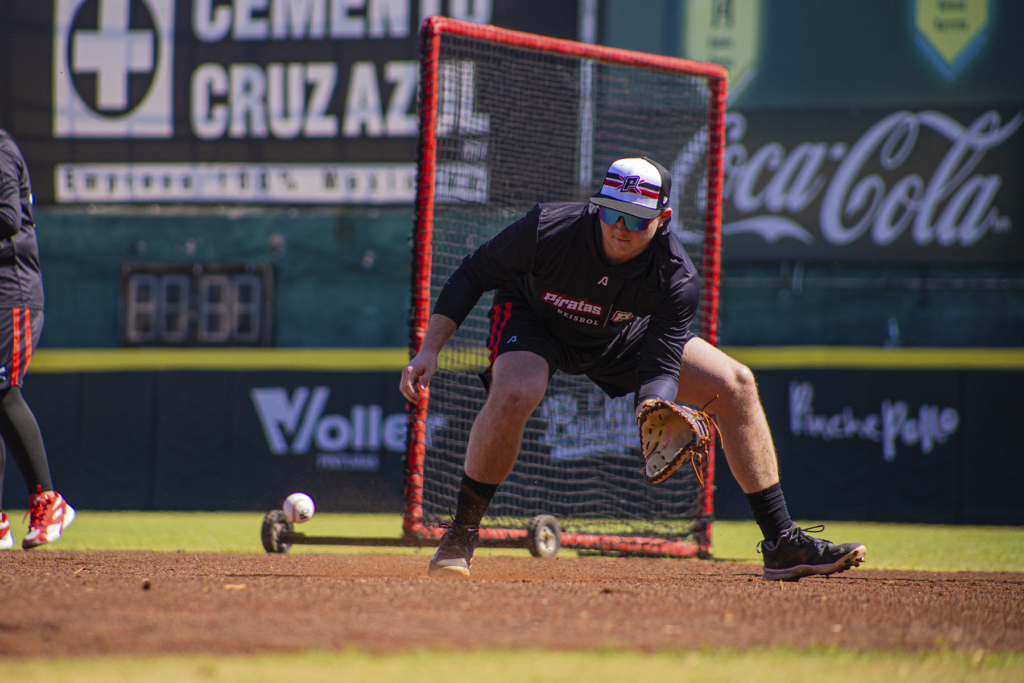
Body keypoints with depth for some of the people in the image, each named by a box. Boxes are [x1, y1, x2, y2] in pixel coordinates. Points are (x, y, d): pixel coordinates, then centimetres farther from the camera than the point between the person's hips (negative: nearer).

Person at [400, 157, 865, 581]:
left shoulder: (677, 280, -30)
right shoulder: (548, 229, -35)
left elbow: (661, 366, -29)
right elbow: (472, 275, -22)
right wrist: (429, 351, -28)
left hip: (623, 337, 3)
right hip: (533, 320, -3)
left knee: (736, 386, -7)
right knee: (513, 393, -37)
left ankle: (782, 544, 3)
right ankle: (461, 536, -18)